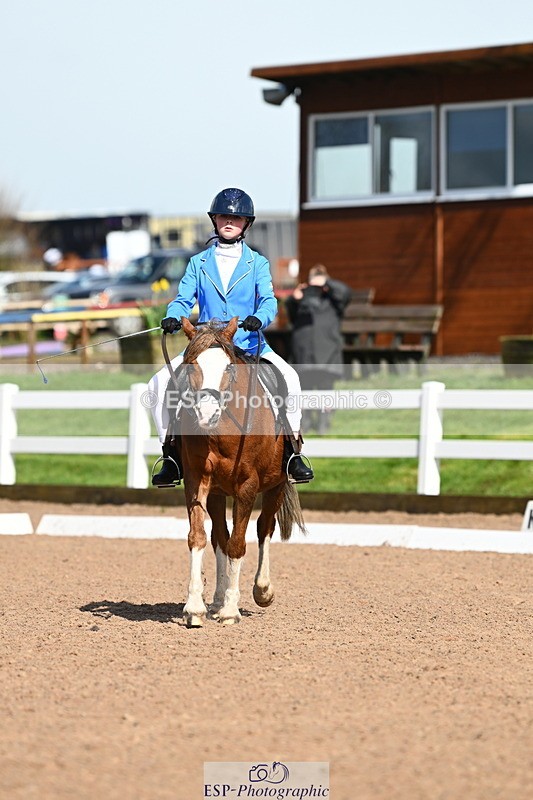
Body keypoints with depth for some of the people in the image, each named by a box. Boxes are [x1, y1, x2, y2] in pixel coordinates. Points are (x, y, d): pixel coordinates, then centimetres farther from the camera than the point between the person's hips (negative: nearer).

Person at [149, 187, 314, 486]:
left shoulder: (257, 263, 8)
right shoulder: (198, 263, 13)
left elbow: (268, 300, -6)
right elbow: (184, 299, 3)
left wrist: (259, 318, -30)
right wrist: (173, 318, -21)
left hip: (249, 343, -2)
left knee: (289, 378, -28)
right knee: (160, 382, -18)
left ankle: (292, 451, -16)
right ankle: (171, 455, -7)